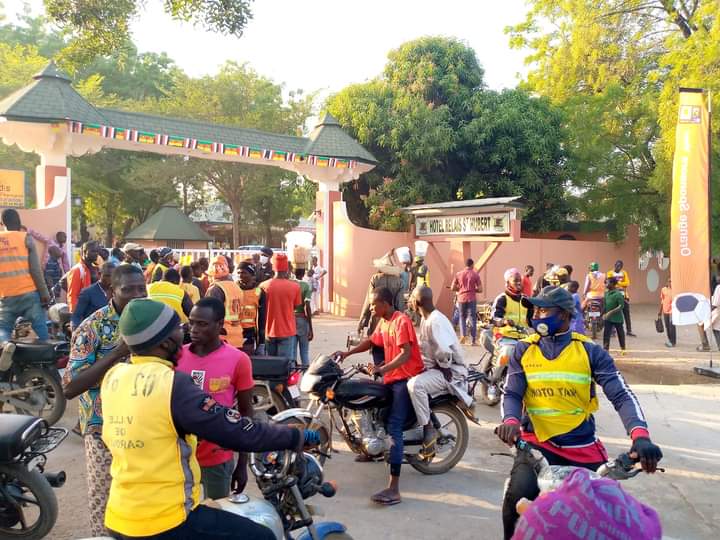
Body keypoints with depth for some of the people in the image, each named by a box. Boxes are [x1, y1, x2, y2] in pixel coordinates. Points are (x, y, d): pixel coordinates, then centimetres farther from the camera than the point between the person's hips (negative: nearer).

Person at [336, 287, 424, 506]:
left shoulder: (401, 321, -16)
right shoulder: (383, 322, 12)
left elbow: (406, 354, -23)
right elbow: (372, 341, 27)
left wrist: (381, 369, -30)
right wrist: (347, 353, 19)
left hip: (406, 378, -10)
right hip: (392, 378, 10)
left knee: (394, 428, -19)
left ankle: (394, 489, -24)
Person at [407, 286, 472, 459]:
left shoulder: (436, 321, -23)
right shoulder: (426, 319, 11)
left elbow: (444, 351, -33)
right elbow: (426, 347, 21)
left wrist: (439, 367, -16)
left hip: (450, 371, -11)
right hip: (433, 367, 11)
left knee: (414, 384, -32)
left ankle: (428, 429, -19)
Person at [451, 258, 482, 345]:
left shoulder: (458, 274, 4)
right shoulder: (475, 274, -2)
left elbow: (453, 288, 5)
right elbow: (480, 289, -4)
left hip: (462, 298, 2)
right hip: (472, 298, -2)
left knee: (462, 317, 17)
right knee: (472, 318, 3)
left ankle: (463, 335, 0)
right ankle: (474, 340, 2)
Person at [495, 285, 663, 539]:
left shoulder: (590, 351, -3)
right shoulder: (523, 351, 2)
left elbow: (622, 395, -9)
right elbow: (511, 393, -2)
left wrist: (640, 435, -27)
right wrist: (511, 421, -25)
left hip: (582, 448, 1)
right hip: (537, 443, -1)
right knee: (520, 492, -26)